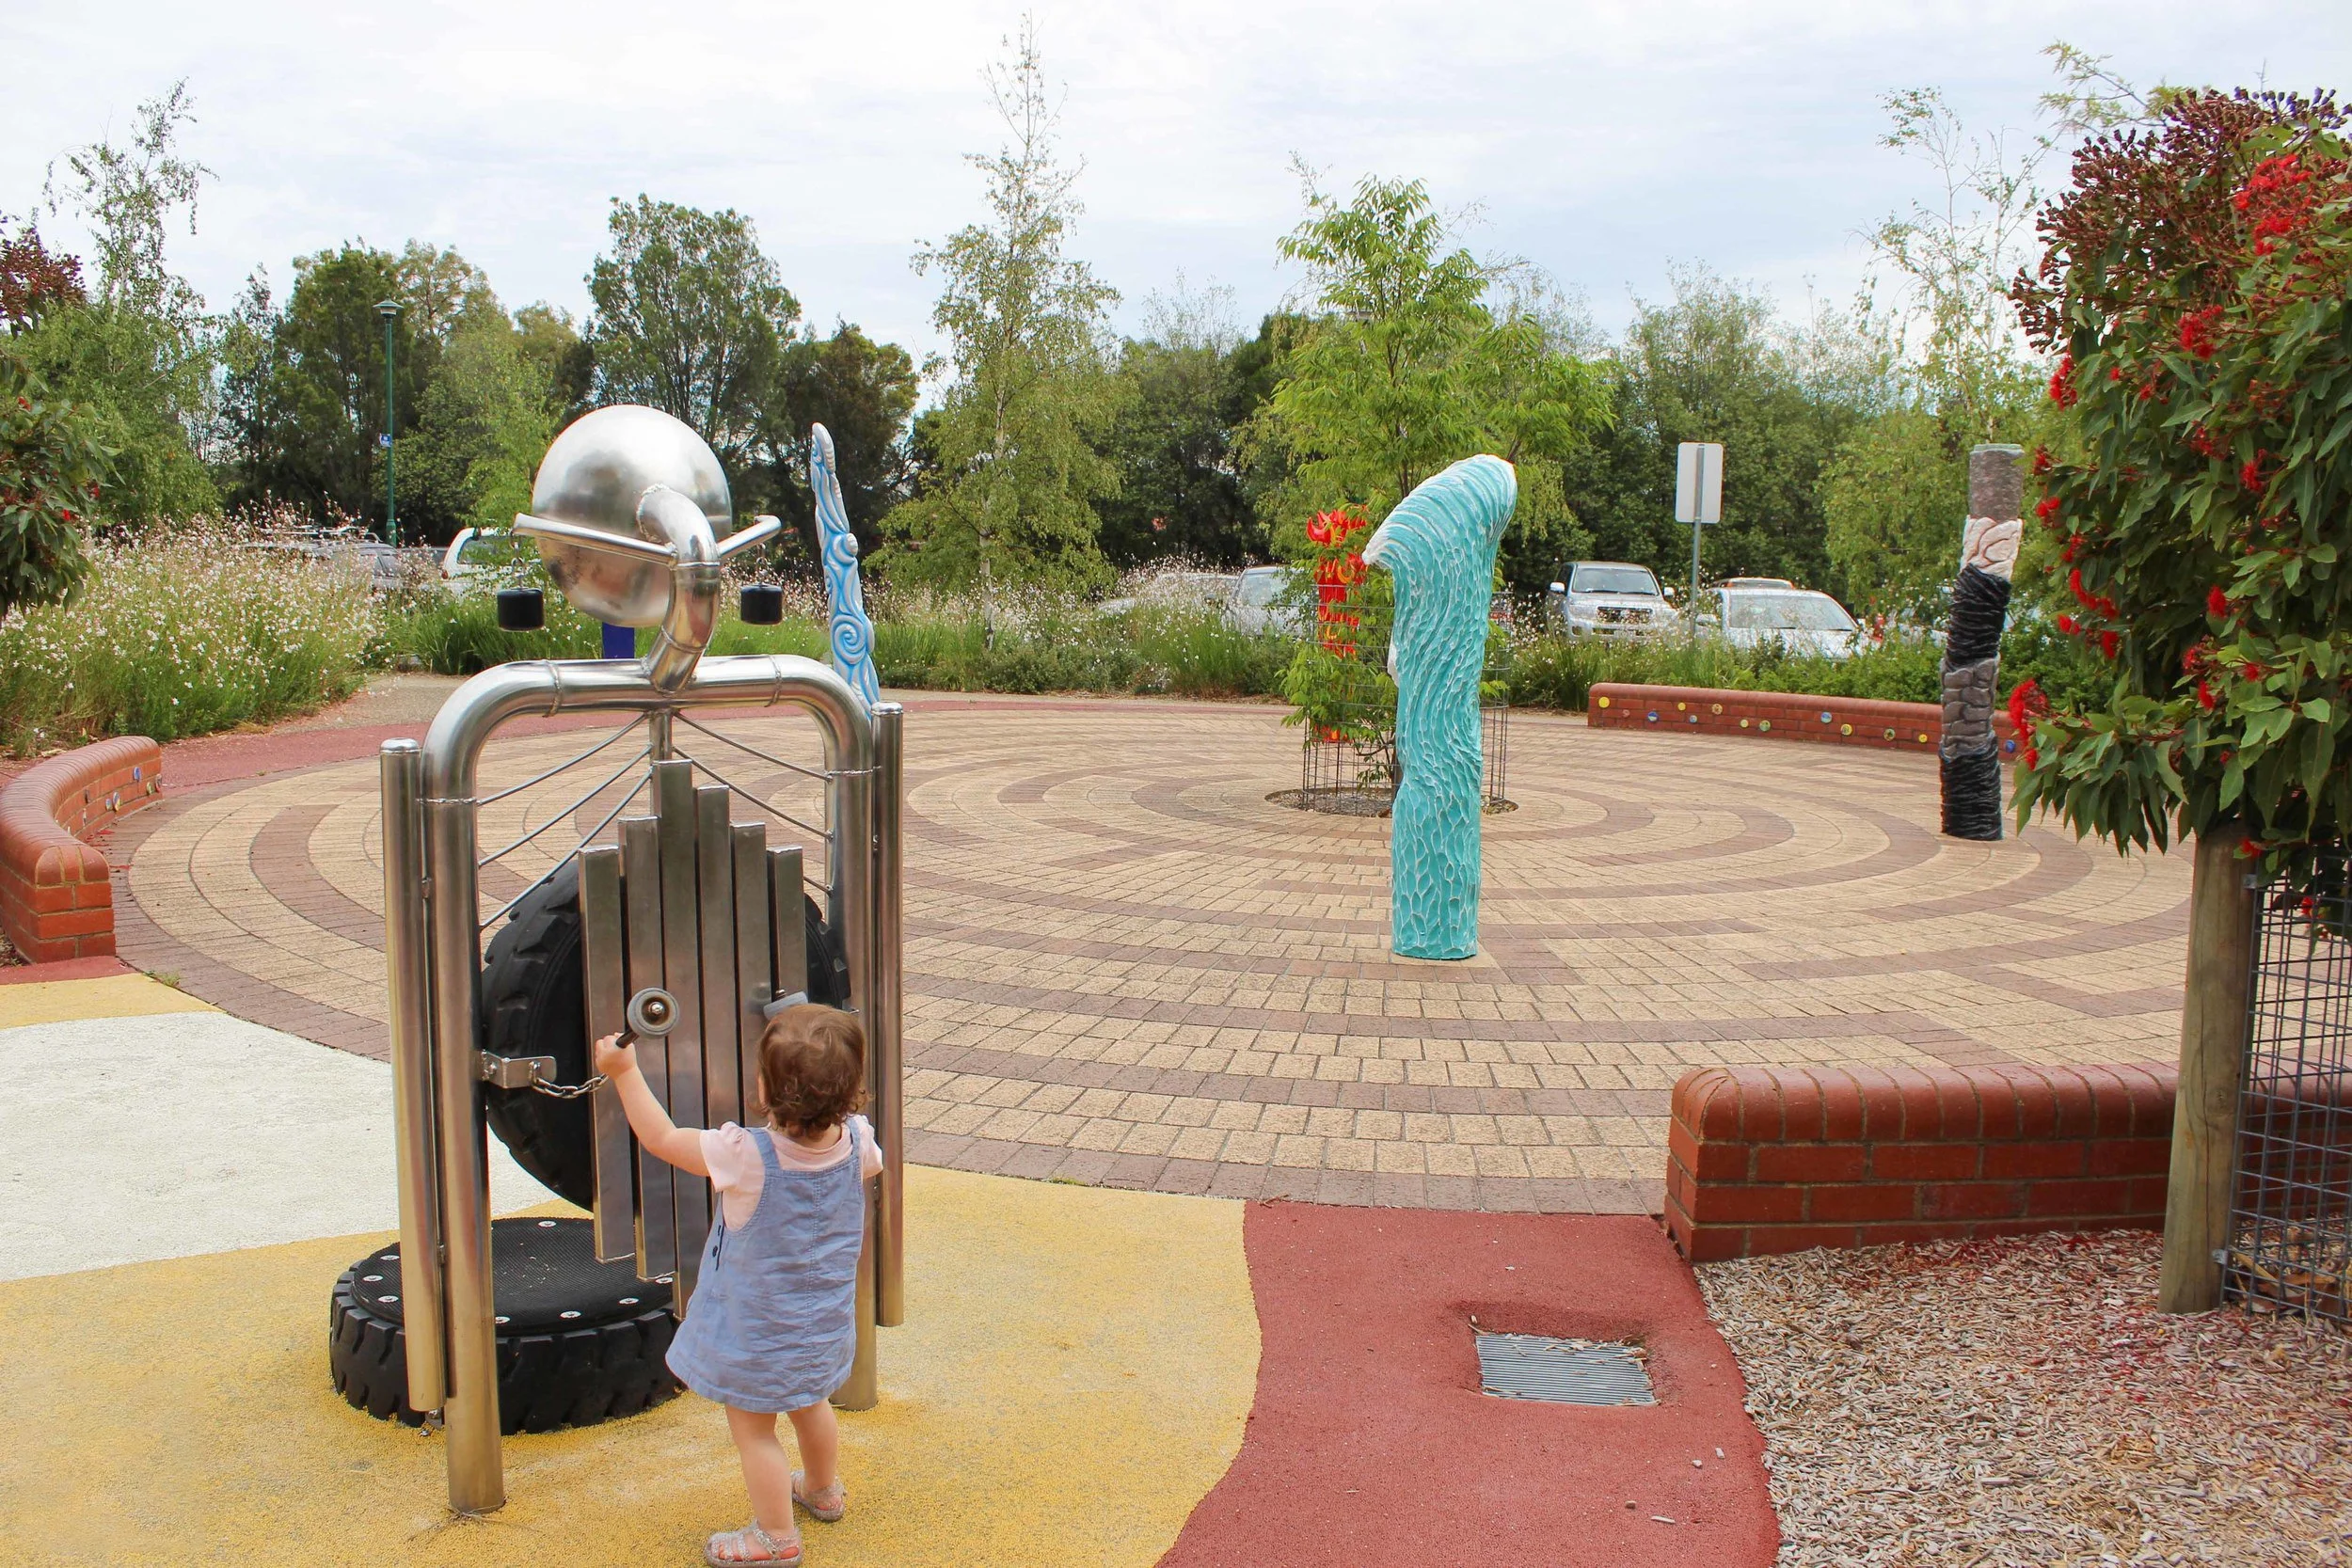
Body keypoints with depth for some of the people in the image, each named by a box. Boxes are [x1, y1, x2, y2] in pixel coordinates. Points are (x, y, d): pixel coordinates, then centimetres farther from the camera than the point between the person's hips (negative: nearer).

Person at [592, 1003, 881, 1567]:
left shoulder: (747, 1156, -33)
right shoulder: (856, 1142, -19)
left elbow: (660, 1138, -20)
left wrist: (625, 1072, -9)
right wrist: (835, 1063, 15)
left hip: (760, 1331, -6)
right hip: (825, 1324, 7)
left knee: (753, 1428, 14)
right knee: (809, 1402, 30)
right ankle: (823, 1490, 51)